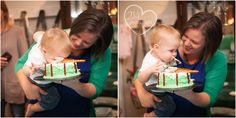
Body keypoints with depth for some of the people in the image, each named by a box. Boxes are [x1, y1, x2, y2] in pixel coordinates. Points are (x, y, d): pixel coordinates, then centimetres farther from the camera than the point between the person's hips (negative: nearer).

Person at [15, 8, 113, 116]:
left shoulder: (102, 53, -10)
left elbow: (95, 91, -10)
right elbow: (21, 64, -1)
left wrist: (75, 85, -29)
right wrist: (27, 87, -19)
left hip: (79, 112, 0)